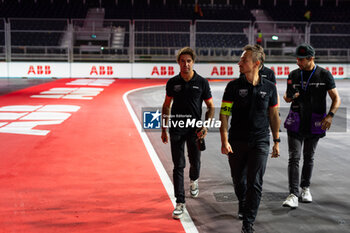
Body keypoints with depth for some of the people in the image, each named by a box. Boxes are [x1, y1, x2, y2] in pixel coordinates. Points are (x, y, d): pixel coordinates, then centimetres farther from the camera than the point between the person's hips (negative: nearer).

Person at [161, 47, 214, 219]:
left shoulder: (202, 82, -2)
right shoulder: (173, 82, 2)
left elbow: (210, 107, 4)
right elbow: (166, 105, 12)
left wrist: (206, 126, -10)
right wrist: (164, 129, 9)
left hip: (195, 129, 0)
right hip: (176, 129, 1)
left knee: (195, 163, 11)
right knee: (178, 166, -1)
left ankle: (194, 180, 47)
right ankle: (180, 203, 4)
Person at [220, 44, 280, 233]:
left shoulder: (269, 88, 2)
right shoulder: (233, 86, -2)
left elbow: (274, 116, 10)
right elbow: (224, 115, -5)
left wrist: (276, 142, 10)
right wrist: (224, 141, -13)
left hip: (260, 143, 0)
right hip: (236, 142, 1)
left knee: (255, 183, -6)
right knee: (238, 180, 14)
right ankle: (243, 204, 43)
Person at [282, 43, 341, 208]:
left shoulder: (324, 75, -2)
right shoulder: (293, 75, 5)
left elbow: (336, 98, -1)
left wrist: (330, 115, -17)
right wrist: (288, 97, -10)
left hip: (314, 125, -1)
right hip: (295, 123, 1)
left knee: (309, 158, 12)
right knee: (294, 158, -8)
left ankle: (305, 188, 31)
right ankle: (293, 195, -11)